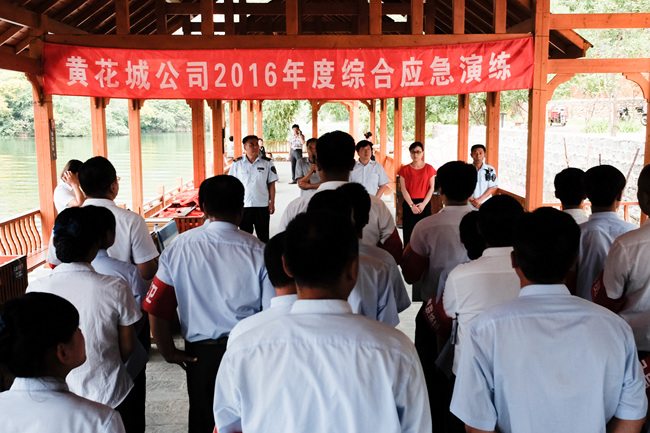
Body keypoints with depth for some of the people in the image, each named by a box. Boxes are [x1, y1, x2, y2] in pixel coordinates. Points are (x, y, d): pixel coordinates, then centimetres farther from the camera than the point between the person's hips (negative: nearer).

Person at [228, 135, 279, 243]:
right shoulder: (237, 163, 1)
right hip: (243, 205, 1)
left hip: (262, 205, 0)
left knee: (263, 236, 7)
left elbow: (271, 184, 3)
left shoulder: (267, 163, 1)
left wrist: (272, 202, -2)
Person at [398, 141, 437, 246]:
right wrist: (412, 205, -9)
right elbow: (403, 189, 0)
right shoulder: (405, 169, 5)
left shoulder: (429, 168, 6)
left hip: (424, 204, 0)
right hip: (409, 204, 0)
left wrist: (423, 204, -8)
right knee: (408, 233, -2)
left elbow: (431, 188, 4)